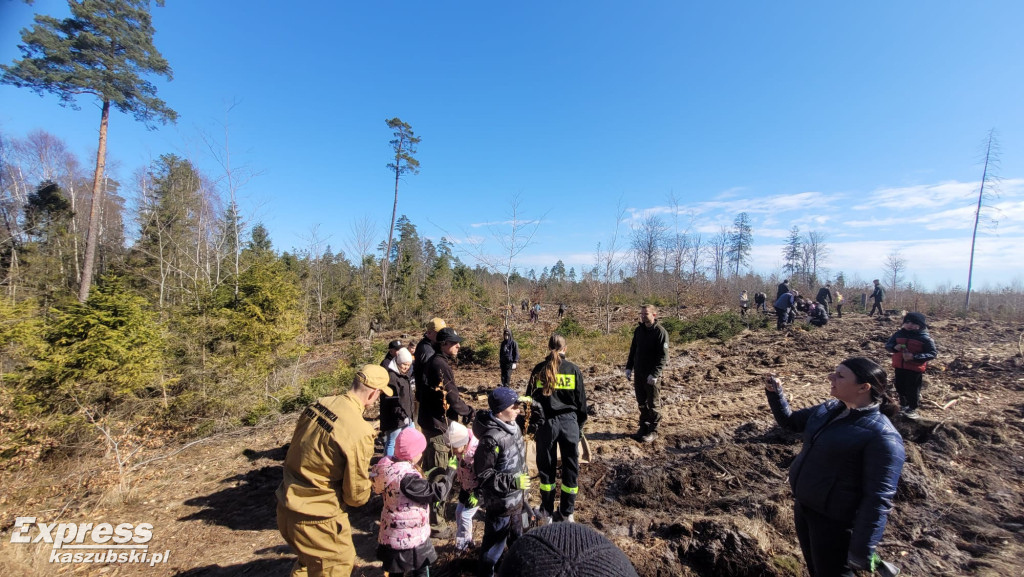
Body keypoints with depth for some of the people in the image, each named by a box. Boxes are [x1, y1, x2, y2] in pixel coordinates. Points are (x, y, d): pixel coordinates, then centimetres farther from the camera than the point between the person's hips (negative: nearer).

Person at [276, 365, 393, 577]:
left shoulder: (318, 405, -8)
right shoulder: (360, 432, -29)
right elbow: (356, 495, -17)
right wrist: (367, 485, 5)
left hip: (286, 510, 7)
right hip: (316, 521, -7)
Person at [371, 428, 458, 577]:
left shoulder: (389, 465, -6)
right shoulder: (407, 476, -33)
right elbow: (436, 492, -26)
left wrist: (428, 476, 7)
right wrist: (451, 470, -15)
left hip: (394, 534, 9)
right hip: (410, 537, -8)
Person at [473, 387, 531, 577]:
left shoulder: (513, 426, -5)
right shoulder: (491, 439, -31)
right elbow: (483, 476, -25)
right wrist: (513, 481, -29)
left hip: (516, 499, 9)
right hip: (500, 503, -8)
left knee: (516, 537, 30)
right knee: (495, 542, 13)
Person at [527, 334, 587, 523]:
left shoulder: (539, 369, -1)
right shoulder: (573, 370, -1)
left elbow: (530, 398, 3)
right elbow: (581, 401, 4)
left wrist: (532, 423, 14)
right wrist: (580, 425, 16)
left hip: (546, 423, 0)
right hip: (569, 422, 0)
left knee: (546, 468, 13)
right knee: (570, 468, 14)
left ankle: (547, 512, 24)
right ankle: (567, 513, 25)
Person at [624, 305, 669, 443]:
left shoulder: (660, 332, -13)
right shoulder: (638, 330, 7)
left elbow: (663, 356, -16)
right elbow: (633, 350, 15)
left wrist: (655, 374, -22)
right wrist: (629, 367, 8)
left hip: (651, 375, -6)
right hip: (638, 373, 6)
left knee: (653, 404, 6)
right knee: (641, 402, 16)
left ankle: (653, 431, 18)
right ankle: (644, 426, 30)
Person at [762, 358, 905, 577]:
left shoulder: (882, 436, -24)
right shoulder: (829, 409, 0)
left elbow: (878, 499, -24)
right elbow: (789, 421, 15)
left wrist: (861, 552, -23)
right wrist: (775, 393, -3)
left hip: (834, 521, -7)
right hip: (803, 507, 7)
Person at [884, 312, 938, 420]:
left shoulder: (925, 337, -11)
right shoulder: (898, 334, 1)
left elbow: (932, 353, -11)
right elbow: (887, 345, 6)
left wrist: (914, 357, -23)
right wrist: (894, 347, -18)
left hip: (915, 368, -4)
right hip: (899, 366, 4)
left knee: (912, 390, 5)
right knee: (900, 387, 17)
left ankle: (912, 409, 22)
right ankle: (903, 405, 37)